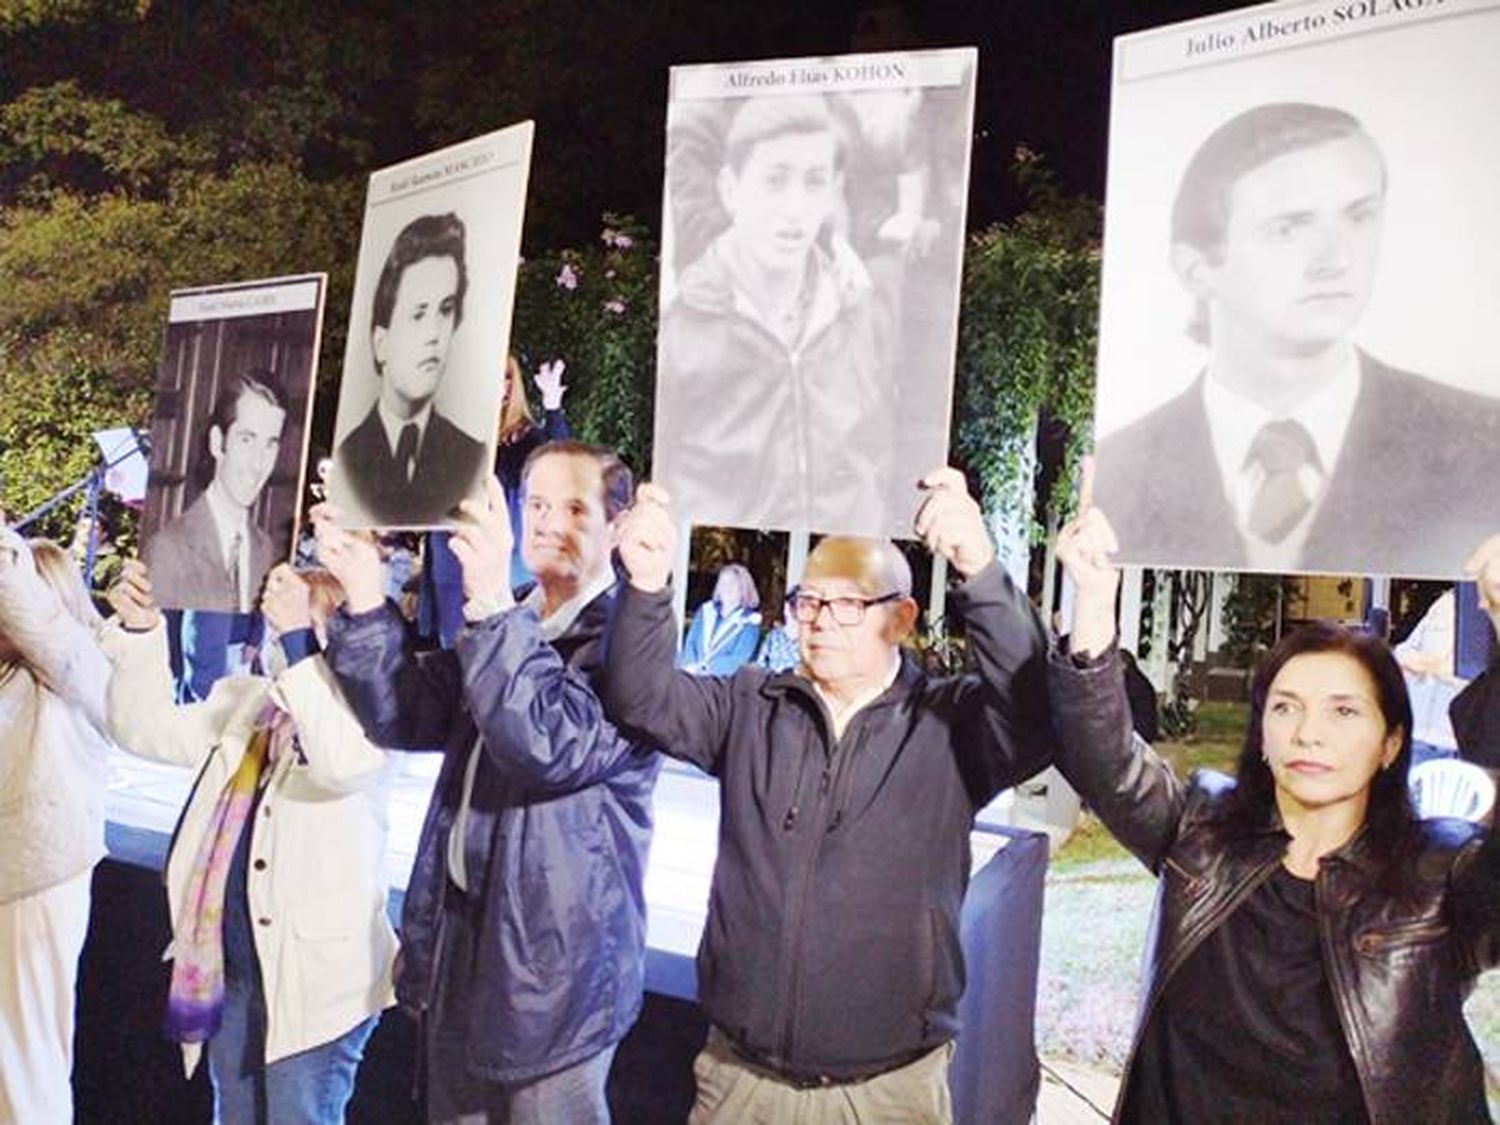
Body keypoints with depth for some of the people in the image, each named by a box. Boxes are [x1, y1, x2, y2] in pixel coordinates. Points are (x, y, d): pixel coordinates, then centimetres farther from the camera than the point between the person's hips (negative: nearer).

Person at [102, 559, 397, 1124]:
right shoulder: (243, 699, 12)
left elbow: (344, 761, -33)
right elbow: (148, 730, 8)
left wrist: (296, 639, -35)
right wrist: (139, 630, -6)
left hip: (314, 973, -7)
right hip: (229, 965, 7)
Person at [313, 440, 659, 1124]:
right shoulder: (504, 630, 9)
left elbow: (553, 745, -31)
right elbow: (407, 714, -1)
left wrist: (491, 601, -36)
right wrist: (365, 595, -14)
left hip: (553, 967, -7)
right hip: (458, 947, 8)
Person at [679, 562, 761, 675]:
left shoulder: (749, 623, 1)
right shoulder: (706, 611, 15)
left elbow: (738, 659, -8)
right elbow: (691, 643, 10)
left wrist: (705, 668, -18)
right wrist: (694, 667, -10)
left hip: (723, 679, -3)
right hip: (692, 674, 4)